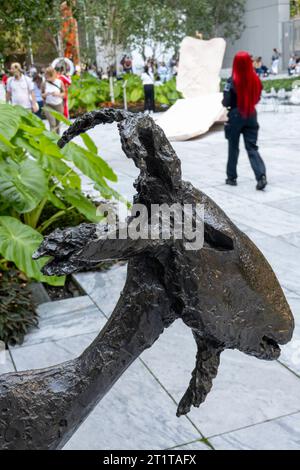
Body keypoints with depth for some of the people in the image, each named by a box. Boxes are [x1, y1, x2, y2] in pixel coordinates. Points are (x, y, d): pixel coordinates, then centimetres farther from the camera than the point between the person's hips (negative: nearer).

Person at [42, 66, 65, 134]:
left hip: (58, 105, 1)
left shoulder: (59, 82, -3)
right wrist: (45, 94, -18)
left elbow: (63, 93, 2)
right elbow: (42, 94, 6)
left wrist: (57, 94, -19)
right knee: (52, 124, -14)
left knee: (57, 124, 12)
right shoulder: (45, 83, -2)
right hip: (49, 106, -1)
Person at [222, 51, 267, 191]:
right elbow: (257, 98, 9)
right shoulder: (255, 79, -2)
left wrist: (224, 102, 9)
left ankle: (231, 177, 20)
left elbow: (226, 103, -12)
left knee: (233, 148, 11)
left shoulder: (232, 81, -14)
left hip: (236, 116, -3)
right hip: (251, 116, 3)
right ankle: (261, 175, -12)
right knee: (252, 147, 6)